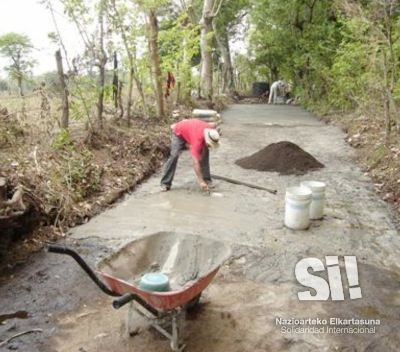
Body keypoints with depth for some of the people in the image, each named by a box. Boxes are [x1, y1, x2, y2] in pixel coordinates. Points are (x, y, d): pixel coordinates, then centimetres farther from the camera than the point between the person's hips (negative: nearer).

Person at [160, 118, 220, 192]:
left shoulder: (211, 130, -30)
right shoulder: (198, 140, -46)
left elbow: (214, 124, -2)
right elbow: (196, 163, -47)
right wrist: (201, 181, -50)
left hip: (191, 128, 6)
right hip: (179, 133, -6)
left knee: (205, 153, -9)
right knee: (174, 155, -20)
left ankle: (207, 179, -1)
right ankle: (165, 183, -14)